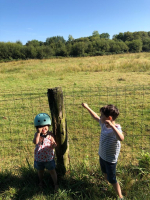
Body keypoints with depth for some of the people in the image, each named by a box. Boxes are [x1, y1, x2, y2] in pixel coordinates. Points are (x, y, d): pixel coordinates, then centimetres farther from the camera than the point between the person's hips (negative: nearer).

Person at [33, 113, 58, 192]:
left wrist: (54, 145, -35)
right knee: (40, 171, 25)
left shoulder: (50, 134, -15)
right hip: (39, 158, 2)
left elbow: (52, 146, -12)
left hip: (49, 157, -2)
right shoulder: (37, 134, -13)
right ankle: (41, 181, 53)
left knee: (52, 171, 13)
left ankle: (55, 184, 34)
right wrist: (38, 132, -39)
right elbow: (35, 142, -33)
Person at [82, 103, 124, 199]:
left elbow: (121, 138, -56)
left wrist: (112, 125, -62)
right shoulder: (104, 124, -12)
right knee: (105, 173, 32)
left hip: (110, 159, -8)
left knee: (112, 179, 12)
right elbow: (96, 117, 6)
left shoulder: (116, 129, -34)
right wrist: (87, 107, 11)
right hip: (102, 155, 8)